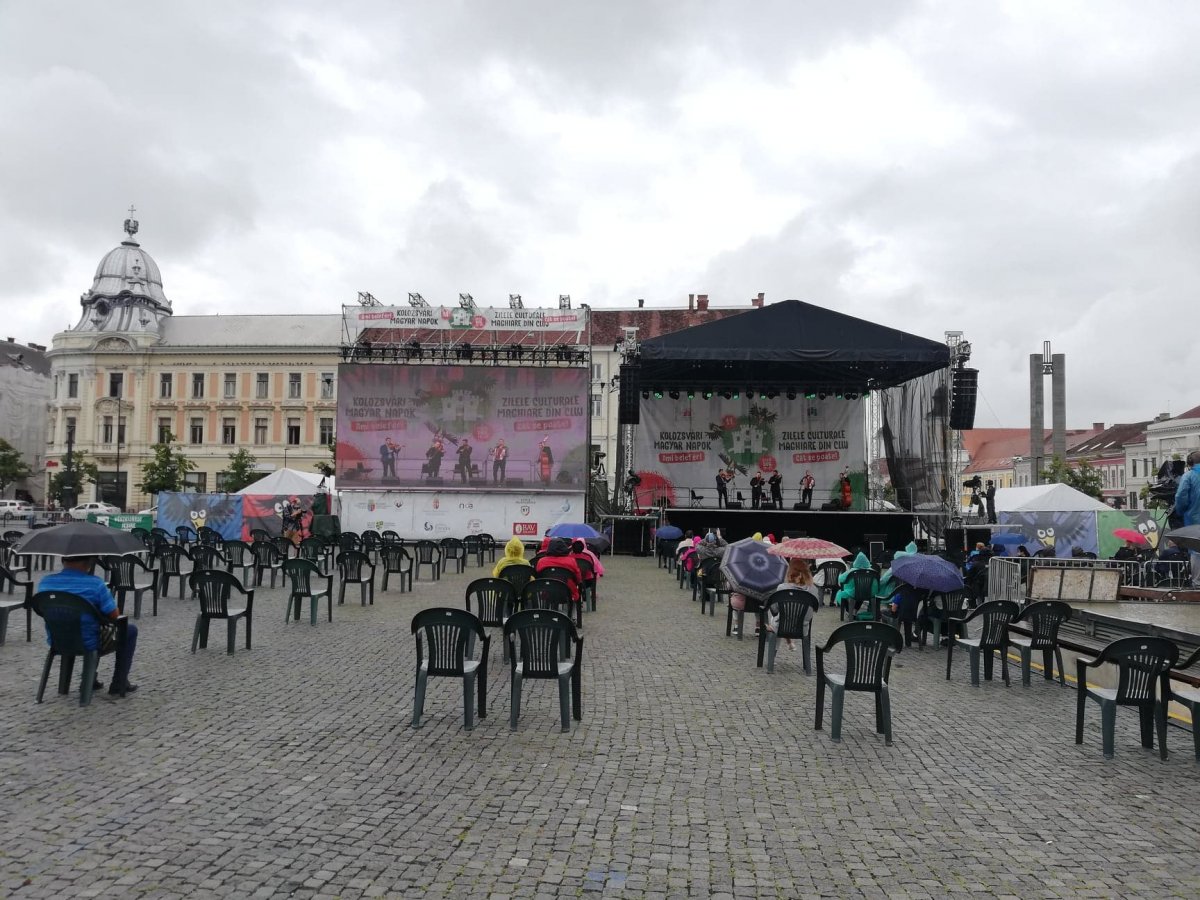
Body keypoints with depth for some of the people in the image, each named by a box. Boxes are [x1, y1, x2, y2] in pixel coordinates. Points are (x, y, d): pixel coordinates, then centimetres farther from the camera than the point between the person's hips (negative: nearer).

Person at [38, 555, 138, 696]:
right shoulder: (95, 584, -22)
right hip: (88, 645, -6)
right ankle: (118, 685, 18)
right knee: (130, 629, 18)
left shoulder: (45, 582, -5)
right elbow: (114, 616, -17)